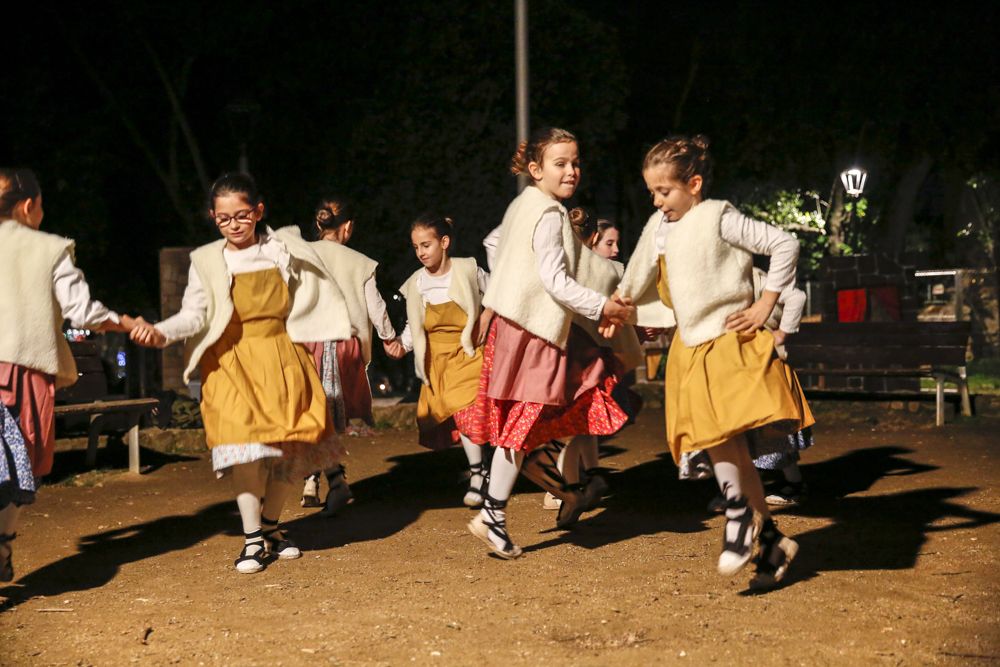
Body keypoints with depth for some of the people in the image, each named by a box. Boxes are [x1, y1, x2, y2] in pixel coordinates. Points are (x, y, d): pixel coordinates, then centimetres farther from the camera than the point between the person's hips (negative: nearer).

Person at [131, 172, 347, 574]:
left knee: (293, 447, 2)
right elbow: (194, 315, -3)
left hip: (283, 357, 2)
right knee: (245, 445, -16)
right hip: (233, 363, -2)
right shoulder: (207, 261, 3)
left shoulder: (284, 249, 7)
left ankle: (270, 526, 22)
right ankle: (253, 540, -6)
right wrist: (161, 332, -20)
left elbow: (313, 295, 16)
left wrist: (340, 330, 12)